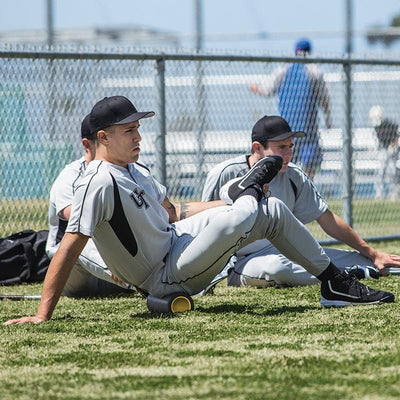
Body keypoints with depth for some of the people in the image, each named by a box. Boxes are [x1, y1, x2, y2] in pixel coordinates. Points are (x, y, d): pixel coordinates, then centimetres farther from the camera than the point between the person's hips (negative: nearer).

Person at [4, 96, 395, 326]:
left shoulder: (135, 170, 6)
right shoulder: (100, 183, -25)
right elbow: (70, 247, -30)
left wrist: (231, 208, 18)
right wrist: (42, 315, -35)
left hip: (175, 239, 10)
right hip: (166, 278, -10)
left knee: (273, 212, 9)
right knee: (235, 221, -32)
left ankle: (335, 284, 19)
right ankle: (248, 196, 7)